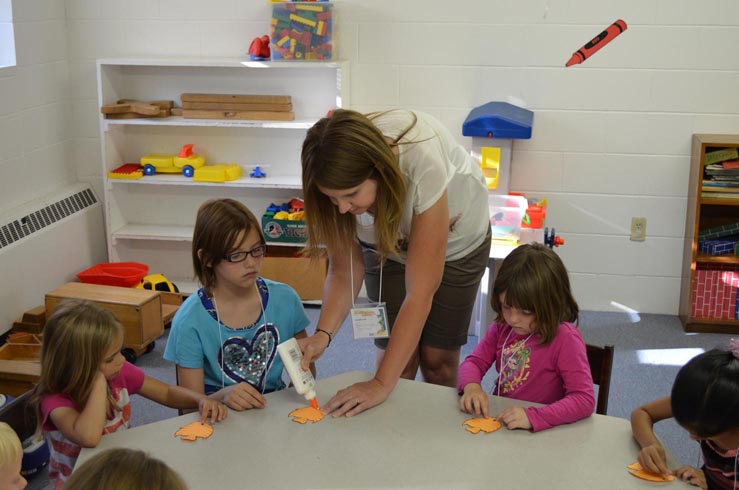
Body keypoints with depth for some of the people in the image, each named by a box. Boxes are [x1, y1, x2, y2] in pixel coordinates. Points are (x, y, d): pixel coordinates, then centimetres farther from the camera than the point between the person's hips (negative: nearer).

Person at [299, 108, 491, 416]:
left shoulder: (423, 165, -44)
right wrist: (323, 334, -38)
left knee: (437, 358, 1)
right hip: (386, 241, 3)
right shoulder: (338, 178, -32)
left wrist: (381, 384, -41)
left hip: (455, 238, -2)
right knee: (399, 356, -6)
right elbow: (344, 270, -19)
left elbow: (420, 292, -40)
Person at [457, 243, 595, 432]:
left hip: (540, 433, -4)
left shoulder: (565, 340, -15)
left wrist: (532, 417, -31)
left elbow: (584, 400, -20)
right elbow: (475, 362, 10)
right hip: (495, 420, 4)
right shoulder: (502, 326, 3)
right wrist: (471, 386, -13)